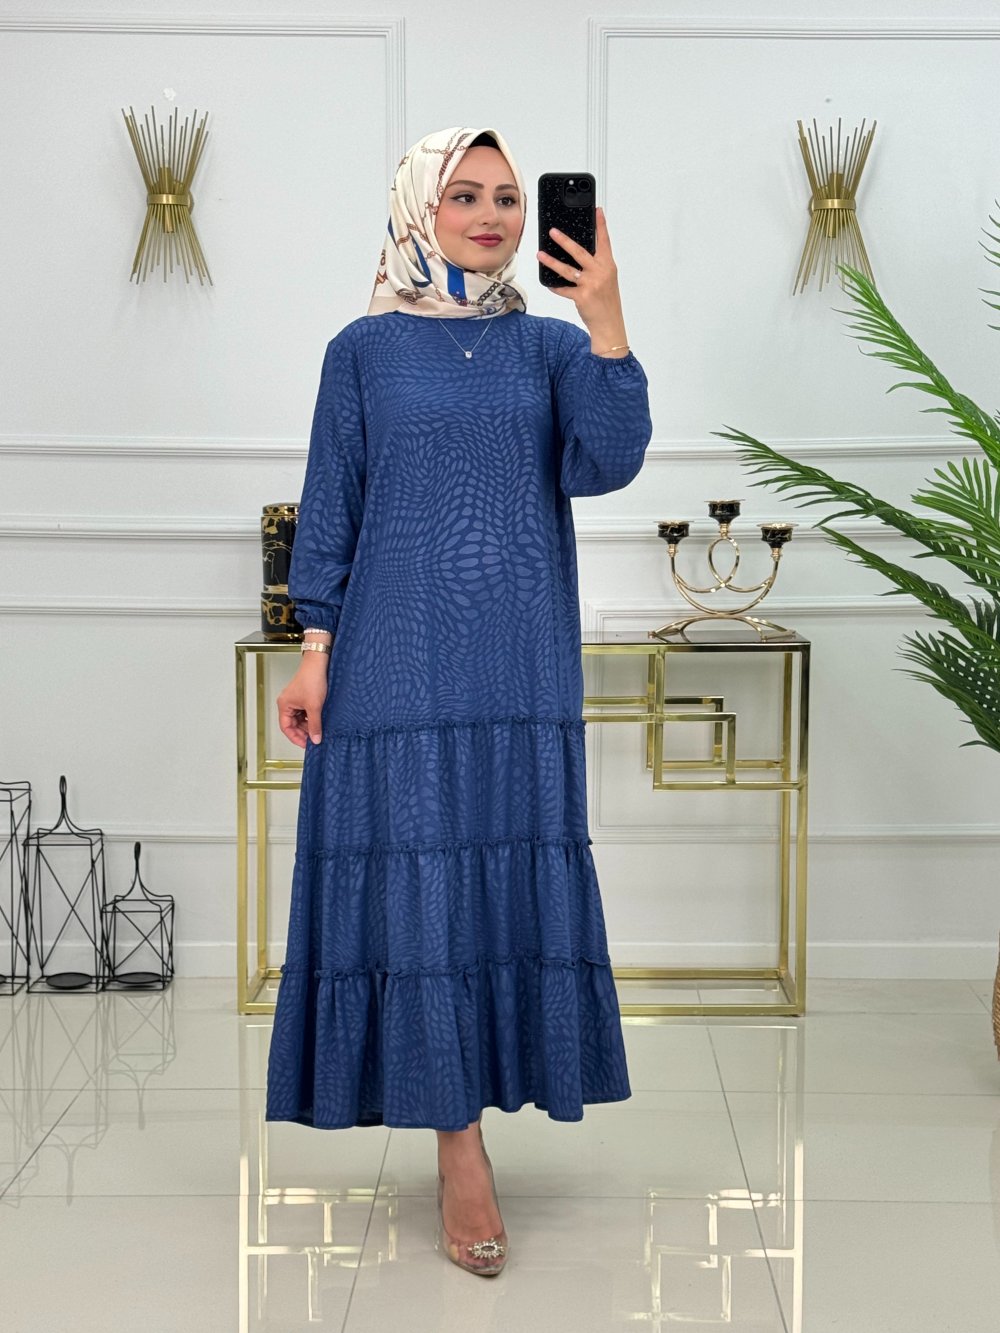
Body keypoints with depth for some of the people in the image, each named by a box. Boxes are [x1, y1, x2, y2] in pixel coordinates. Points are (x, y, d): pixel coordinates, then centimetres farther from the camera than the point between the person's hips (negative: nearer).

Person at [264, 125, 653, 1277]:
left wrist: (607, 324, -18)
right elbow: (329, 503, 3)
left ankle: (468, 1080, 24)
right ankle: (459, 1146, 2)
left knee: (511, 871, 5)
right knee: (417, 873, -4)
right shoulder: (366, 351, 4)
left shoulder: (551, 346, 9)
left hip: (523, 662, 3)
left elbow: (605, 465, -7)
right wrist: (316, 648, -4)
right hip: (399, 655, -2)